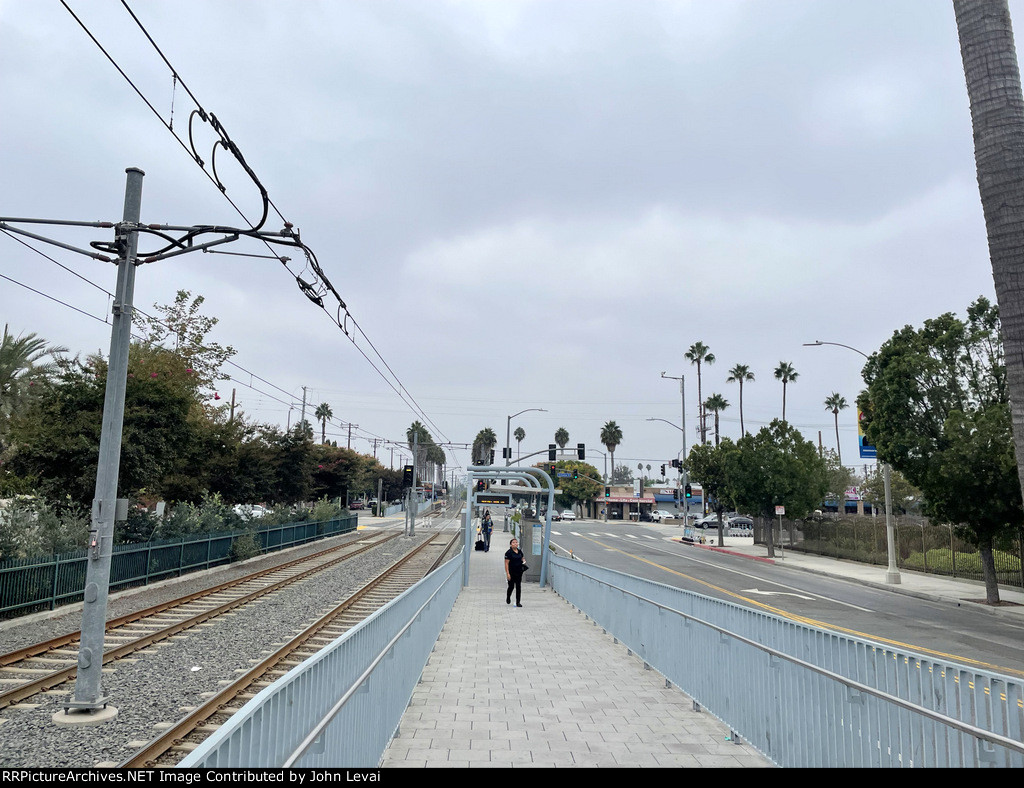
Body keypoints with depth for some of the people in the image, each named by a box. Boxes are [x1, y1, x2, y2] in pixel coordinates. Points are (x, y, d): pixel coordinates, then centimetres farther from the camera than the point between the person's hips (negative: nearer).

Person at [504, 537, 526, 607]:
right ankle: (508, 598, 36)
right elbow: (506, 563, -13)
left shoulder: (520, 552, 7)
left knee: (518, 587, 2)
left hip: (519, 572, 4)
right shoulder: (509, 553, -11)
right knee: (511, 586, 7)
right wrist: (507, 573, -18)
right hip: (511, 573, -4)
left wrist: (523, 561, -1)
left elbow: (522, 558, 23)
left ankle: (518, 602, 6)